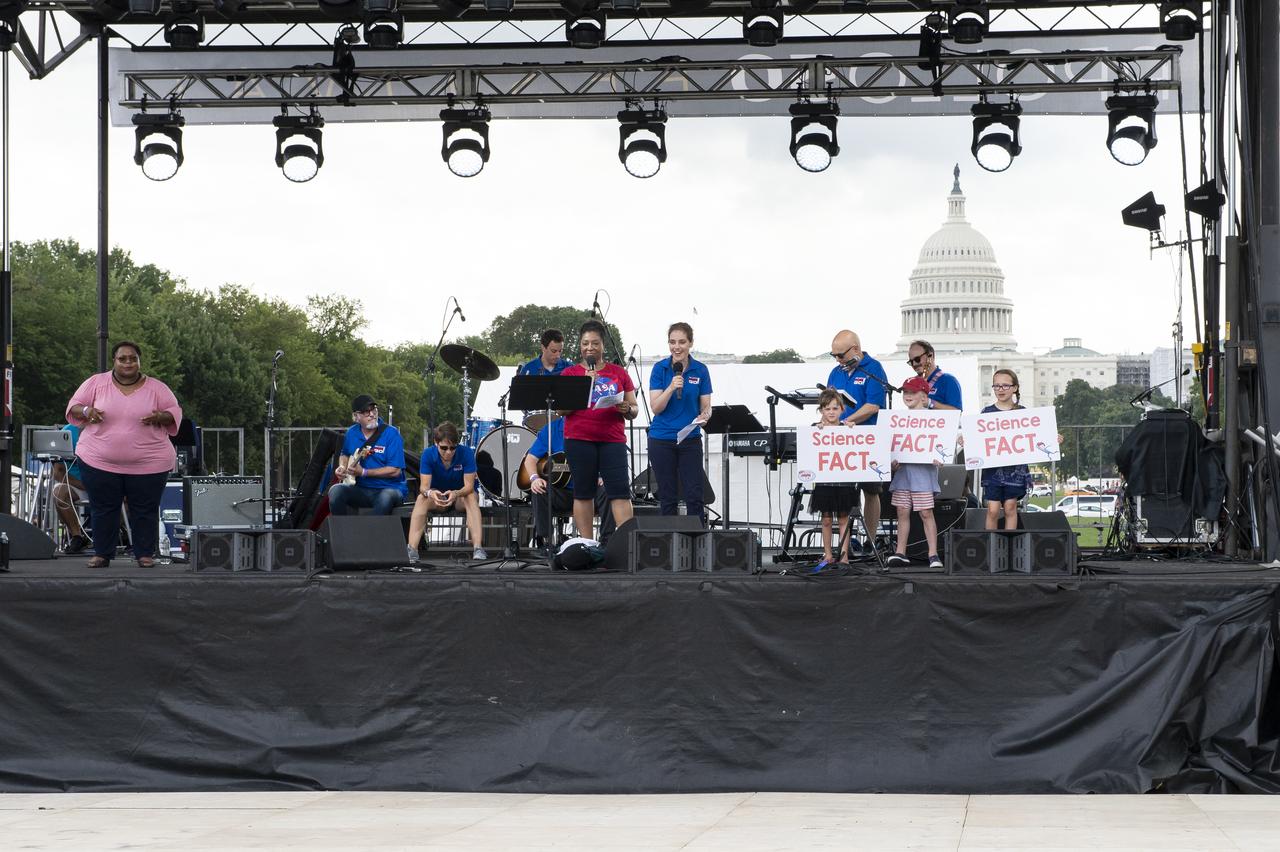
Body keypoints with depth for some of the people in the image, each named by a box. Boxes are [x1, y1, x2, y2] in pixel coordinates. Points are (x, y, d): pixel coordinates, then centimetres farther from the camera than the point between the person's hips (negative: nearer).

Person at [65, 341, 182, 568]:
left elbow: (175, 412, 5)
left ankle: (145, 554, 13)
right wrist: (86, 411, -16)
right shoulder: (96, 383, 3)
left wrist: (160, 417, -16)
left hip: (148, 464, 0)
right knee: (103, 509, 5)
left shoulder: (156, 388, 3)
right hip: (100, 461, 0)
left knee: (145, 511, 2)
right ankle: (102, 553, 16)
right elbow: (73, 407, 6)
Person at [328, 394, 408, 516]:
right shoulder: (352, 433, 9)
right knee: (336, 491, -25)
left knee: (386, 497, -39)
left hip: (390, 489, -4)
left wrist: (363, 472, -17)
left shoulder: (391, 434, -8)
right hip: (361, 490, 4)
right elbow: (345, 455, 31)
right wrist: (342, 467, 8)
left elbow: (395, 470, -14)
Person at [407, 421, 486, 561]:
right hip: (438, 495, 1)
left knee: (471, 497, -35)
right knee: (421, 498, -31)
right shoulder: (428, 454, -19)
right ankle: (412, 549, -41)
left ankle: (477, 548, -44)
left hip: (461, 494, -1)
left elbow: (469, 486, -26)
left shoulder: (466, 453, -23)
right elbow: (424, 486, -23)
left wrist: (456, 494, -48)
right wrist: (430, 493, -48)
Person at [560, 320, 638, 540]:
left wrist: (627, 409, -10)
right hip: (579, 439, -1)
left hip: (612, 439, 1)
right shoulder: (570, 373, 8)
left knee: (620, 491, -9)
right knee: (583, 492, 2)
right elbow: (561, 409, 0)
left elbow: (634, 409, 15)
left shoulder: (618, 373, 13)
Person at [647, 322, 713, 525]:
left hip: (690, 439, 1)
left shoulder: (700, 370, 1)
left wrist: (704, 416, -20)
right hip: (661, 440, -1)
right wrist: (672, 387, -23)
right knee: (667, 498, 3)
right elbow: (655, 407, -8)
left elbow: (706, 406, 3)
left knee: (694, 496, -5)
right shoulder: (660, 369, -2)